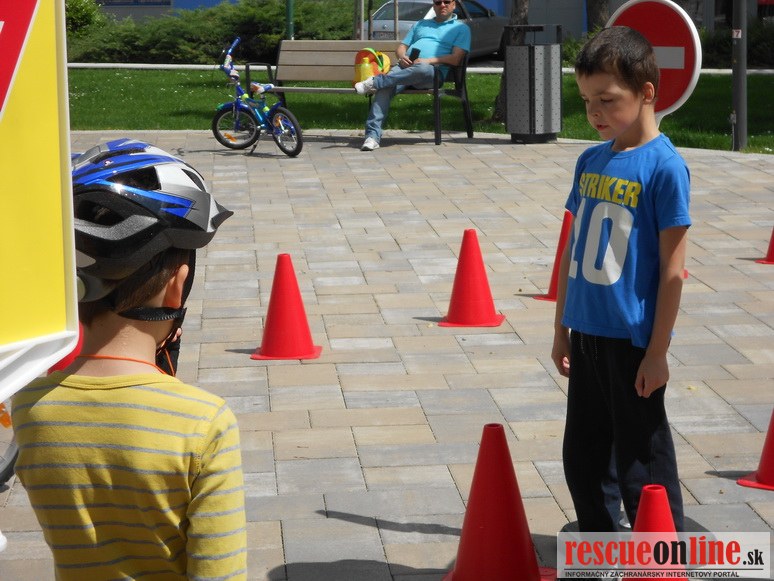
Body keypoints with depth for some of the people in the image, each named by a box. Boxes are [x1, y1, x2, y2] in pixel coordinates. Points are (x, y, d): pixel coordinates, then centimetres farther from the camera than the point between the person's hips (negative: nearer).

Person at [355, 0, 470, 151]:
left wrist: (429, 61, -11)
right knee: (385, 88, -31)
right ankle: (372, 136, -39)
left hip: (433, 72, -3)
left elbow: (456, 59, 2)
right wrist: (402, 57, 2)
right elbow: (401, 47, 27)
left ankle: (375, 82, -37)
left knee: (423, 68, -43)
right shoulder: (420, 24, 34)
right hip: (405, 67, 4)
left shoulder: (461, 28, 17)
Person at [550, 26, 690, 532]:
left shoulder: (664, 167, -13)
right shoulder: (591, 161, 7)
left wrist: (657, 352, -14)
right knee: (584, 456, 17)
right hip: (587, 335, 7)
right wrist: (562, 329, 15)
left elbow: (673, 268, -14)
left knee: (642, 463, 1)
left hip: (633, 339, -7)